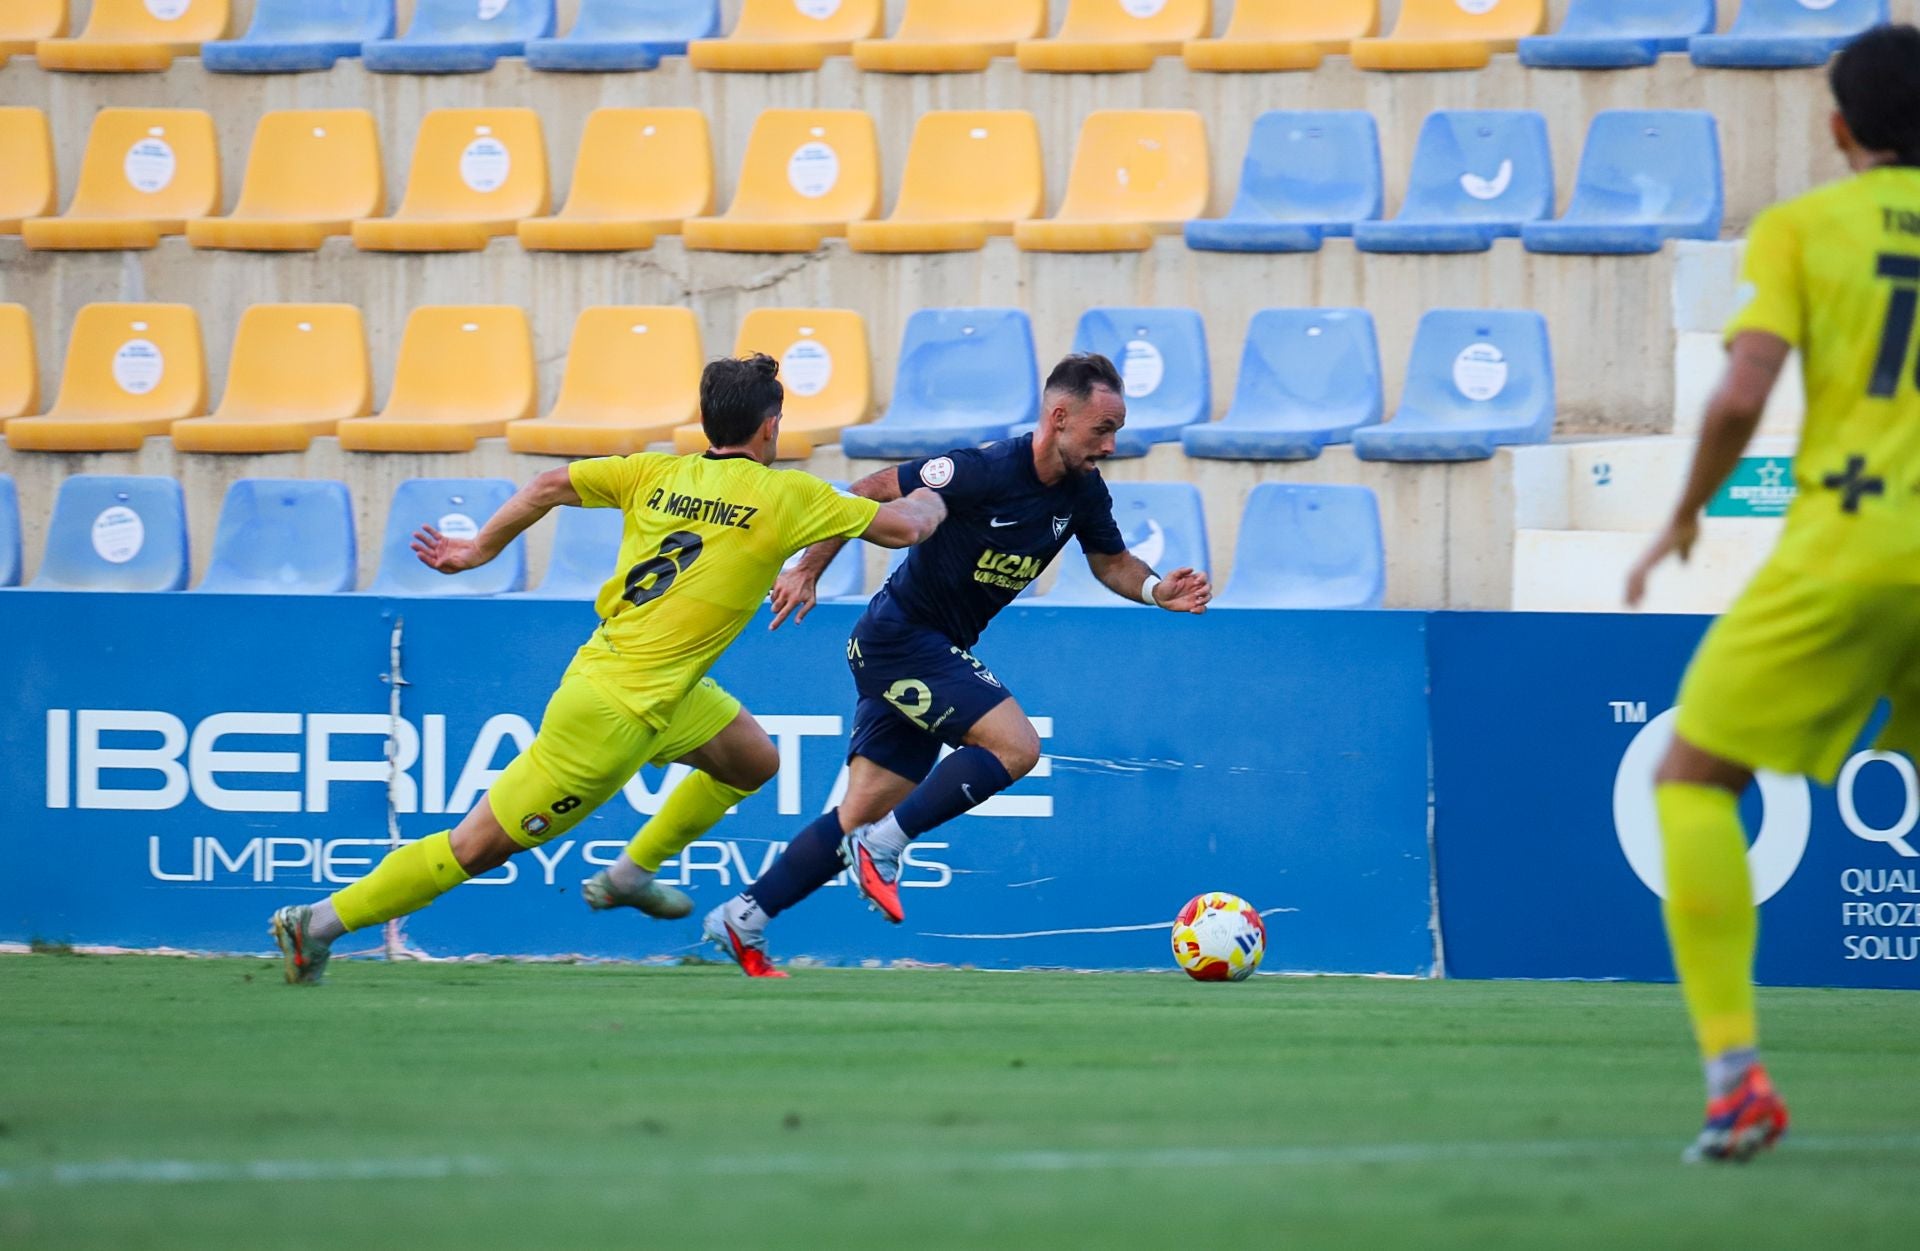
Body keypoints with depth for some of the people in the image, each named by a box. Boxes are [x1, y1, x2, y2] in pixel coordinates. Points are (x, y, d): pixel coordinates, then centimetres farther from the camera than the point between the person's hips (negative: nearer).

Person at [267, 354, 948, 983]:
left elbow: (550, 485, 5)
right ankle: (320, 921, 1)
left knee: (753, 760, 26)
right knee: (477, 847, -1)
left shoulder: (658, 473, 5)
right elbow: (903, 527, -5)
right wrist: (930, 501, 18)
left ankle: (630, 873, 36)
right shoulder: (785, 495, -12)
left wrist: (479, 549, 17)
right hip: (619, 713, -8)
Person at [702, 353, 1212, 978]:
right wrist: (807, 570, -14)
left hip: (938, 652, 8)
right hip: (900, 637, -8)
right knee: (1016, 745, -20)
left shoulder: (1082, 492, -1)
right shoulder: (984, 470, -23)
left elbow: (1111, 562, 14)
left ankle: (742, 919, 11)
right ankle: (883, 846, -14)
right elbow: (871, 494, -15)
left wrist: (1159, 591, -7)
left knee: (865, 815, 7)